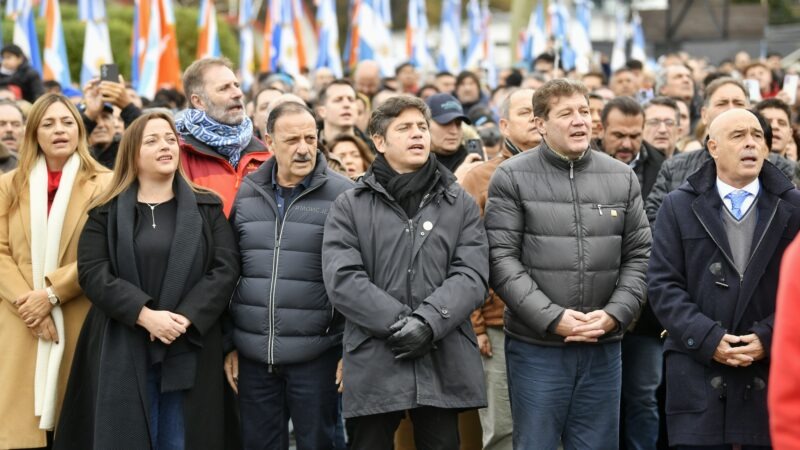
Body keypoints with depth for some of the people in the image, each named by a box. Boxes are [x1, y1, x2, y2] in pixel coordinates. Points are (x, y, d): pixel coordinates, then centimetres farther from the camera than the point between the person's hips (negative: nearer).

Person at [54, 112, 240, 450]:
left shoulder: (207, 208, 8)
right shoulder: (107, 212, 6)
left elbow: (226, 268, -2)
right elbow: (93, 273, -5)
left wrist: (186, 318, -16)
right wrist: (145, 315, -18)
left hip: (189, 350, 1)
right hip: (123, 352, -1)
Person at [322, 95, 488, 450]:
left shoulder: (460, 204, 11)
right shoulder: (349, 206, 6)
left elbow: (471, 275, -1)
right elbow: (341, 279, -6)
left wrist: (428, 321, -17)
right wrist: (398, 323, -16)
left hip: (444, 363, 1)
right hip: (374, 364, -1)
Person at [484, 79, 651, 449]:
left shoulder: (622, 178, 8)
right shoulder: (512, 178, -3)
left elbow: (640, 255, 8)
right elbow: (502, 259, -9)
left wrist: (615, 314, -8)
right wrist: (551, 318, -16)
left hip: (603, 345, 3)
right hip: (536, 345, -3)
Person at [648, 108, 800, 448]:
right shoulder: (679, 207, 7)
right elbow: (662, 284, 1)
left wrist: (768, 337, -9)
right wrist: (707, 338, -11)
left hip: (771, 376, 1)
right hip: (698, 377, -1)